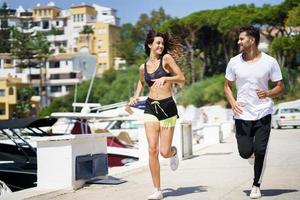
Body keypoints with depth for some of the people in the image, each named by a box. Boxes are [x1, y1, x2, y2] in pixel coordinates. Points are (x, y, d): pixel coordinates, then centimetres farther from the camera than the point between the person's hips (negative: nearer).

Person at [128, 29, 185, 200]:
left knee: (165, 152, -2)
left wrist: (165, 78, -21)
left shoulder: (167, 58, -2)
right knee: (152, 149, -9)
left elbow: (182, 79, -6)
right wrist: (136, 97, 12)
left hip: (168, 107, -2)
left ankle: (174, 152, 38)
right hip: (150, 108, 3)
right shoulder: (143, 67, 9)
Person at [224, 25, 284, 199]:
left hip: (263, 114, -2)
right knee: (245, 152, -2)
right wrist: (232, 102, -8)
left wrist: (268, 93, -19)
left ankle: (257, 185, 14)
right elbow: (227, 85, 11)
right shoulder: (234, 62, 0)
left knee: (260, 151, -7)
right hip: (242, 115, 2)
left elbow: (280, 87, 2)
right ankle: (258, 161, 35)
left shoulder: (270, 62, -5)